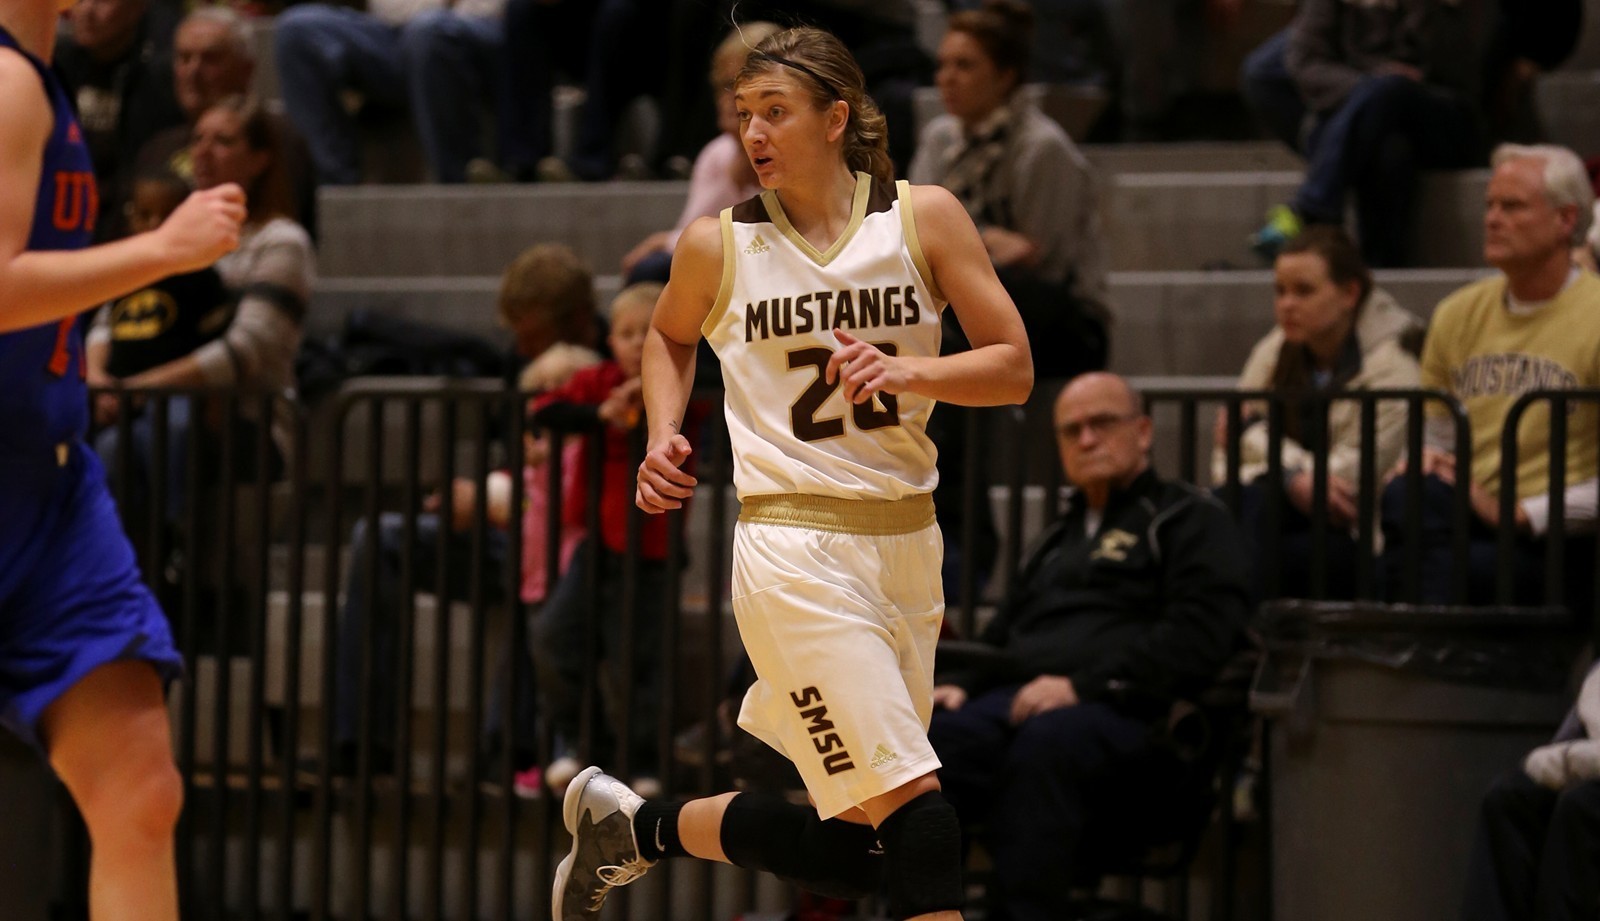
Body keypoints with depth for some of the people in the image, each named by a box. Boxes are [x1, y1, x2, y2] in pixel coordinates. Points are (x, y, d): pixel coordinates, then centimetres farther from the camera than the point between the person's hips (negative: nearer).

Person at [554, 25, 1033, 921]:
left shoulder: (924, 217, 1)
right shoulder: (720, 244, 0)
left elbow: (1014, 368, 0)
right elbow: (670, 336, 23)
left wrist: (909, 372, -17)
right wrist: (666, 435, 6)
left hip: (908, 543, 4)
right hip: (796, 550, -4)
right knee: (914, 807, -20)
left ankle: (632, 826, 27)